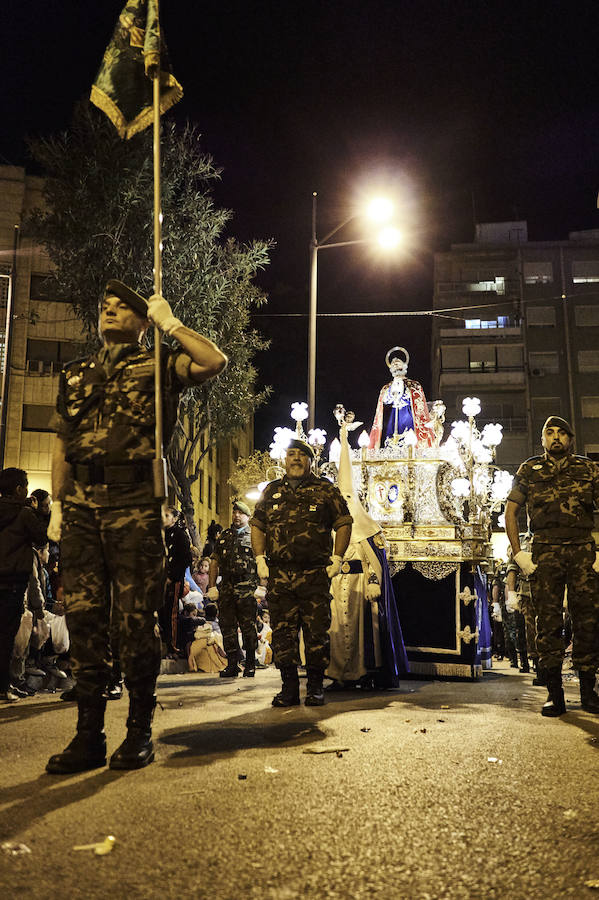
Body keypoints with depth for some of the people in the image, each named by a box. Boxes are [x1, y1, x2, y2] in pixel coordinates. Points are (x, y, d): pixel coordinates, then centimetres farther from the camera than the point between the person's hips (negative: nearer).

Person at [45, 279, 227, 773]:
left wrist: (170, 322, -1)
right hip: (81, 505, 5)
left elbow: (215, 361, -10)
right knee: (83, 617, 3)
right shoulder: (76, 374, 22)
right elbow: (62, 443, 22)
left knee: (137, 618, -1)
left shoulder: (158, 365, 8)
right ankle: (89, 734, 12)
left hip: (134, 505, -4)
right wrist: (58, 504, 15)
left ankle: (140, 731, 10)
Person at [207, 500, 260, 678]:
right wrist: (211, 586, 8)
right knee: (227, 627, 5)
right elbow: (214, 562, 16)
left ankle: (250, 665, 8)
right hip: (226, 588, 4)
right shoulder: (223, 536, 16)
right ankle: (232, 665, 14)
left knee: (248, 627, -2)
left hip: (247, 589, -4)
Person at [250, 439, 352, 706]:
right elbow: (257, 526, 17)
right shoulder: (271, 491, 13)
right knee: (282, 632, 5)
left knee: (317, 631, 1)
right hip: (279, 574, 2)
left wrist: (337, 559, -2)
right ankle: (289, 687, 15)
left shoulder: (326, 490, 6)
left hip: (315, 574, -2)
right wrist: (260, 559, 6)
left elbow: (344, 524, 7)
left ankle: (315, 687, 13)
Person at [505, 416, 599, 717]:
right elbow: (510, 512, 11)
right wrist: (518, 553, 1)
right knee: (548, 622, -2)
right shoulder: (529, 471, 12)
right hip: (544, 552, 0)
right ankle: (554, 693, 4)